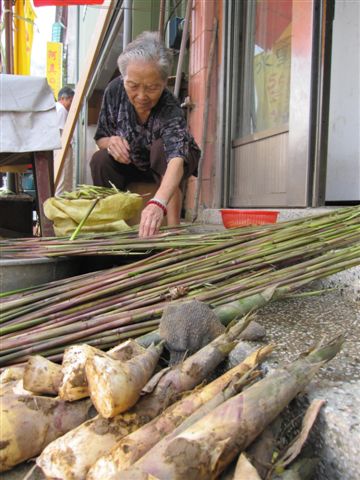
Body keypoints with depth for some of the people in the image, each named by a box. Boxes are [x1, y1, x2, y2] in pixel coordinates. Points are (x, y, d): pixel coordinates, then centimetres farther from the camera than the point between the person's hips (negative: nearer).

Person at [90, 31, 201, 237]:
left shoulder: (170, 110, -36)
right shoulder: (115, 90, -21)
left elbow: (176, 160, -54)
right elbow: (101, 137, -7)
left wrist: (158, 203, -73)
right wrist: (110, 142, -33)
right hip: (134, 163, 3)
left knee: (161, 147, -34)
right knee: (101, 160, -24)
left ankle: (173, 227, -31)